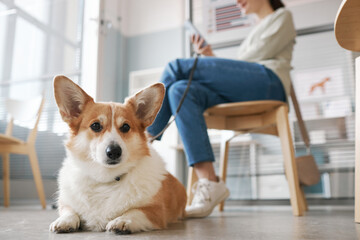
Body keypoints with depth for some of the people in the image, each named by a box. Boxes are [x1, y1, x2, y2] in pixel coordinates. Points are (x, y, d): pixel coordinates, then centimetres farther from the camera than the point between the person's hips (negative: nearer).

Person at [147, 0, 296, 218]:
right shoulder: (257, 29, 41)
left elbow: (261, 53, 2)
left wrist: (213, 61, 7)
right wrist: (211, 57, 13)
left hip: (268, 80, -7)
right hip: (242, 93, 7)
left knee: (177, 67, -19)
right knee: (181, 90, -24)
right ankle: (209, 183, -34)